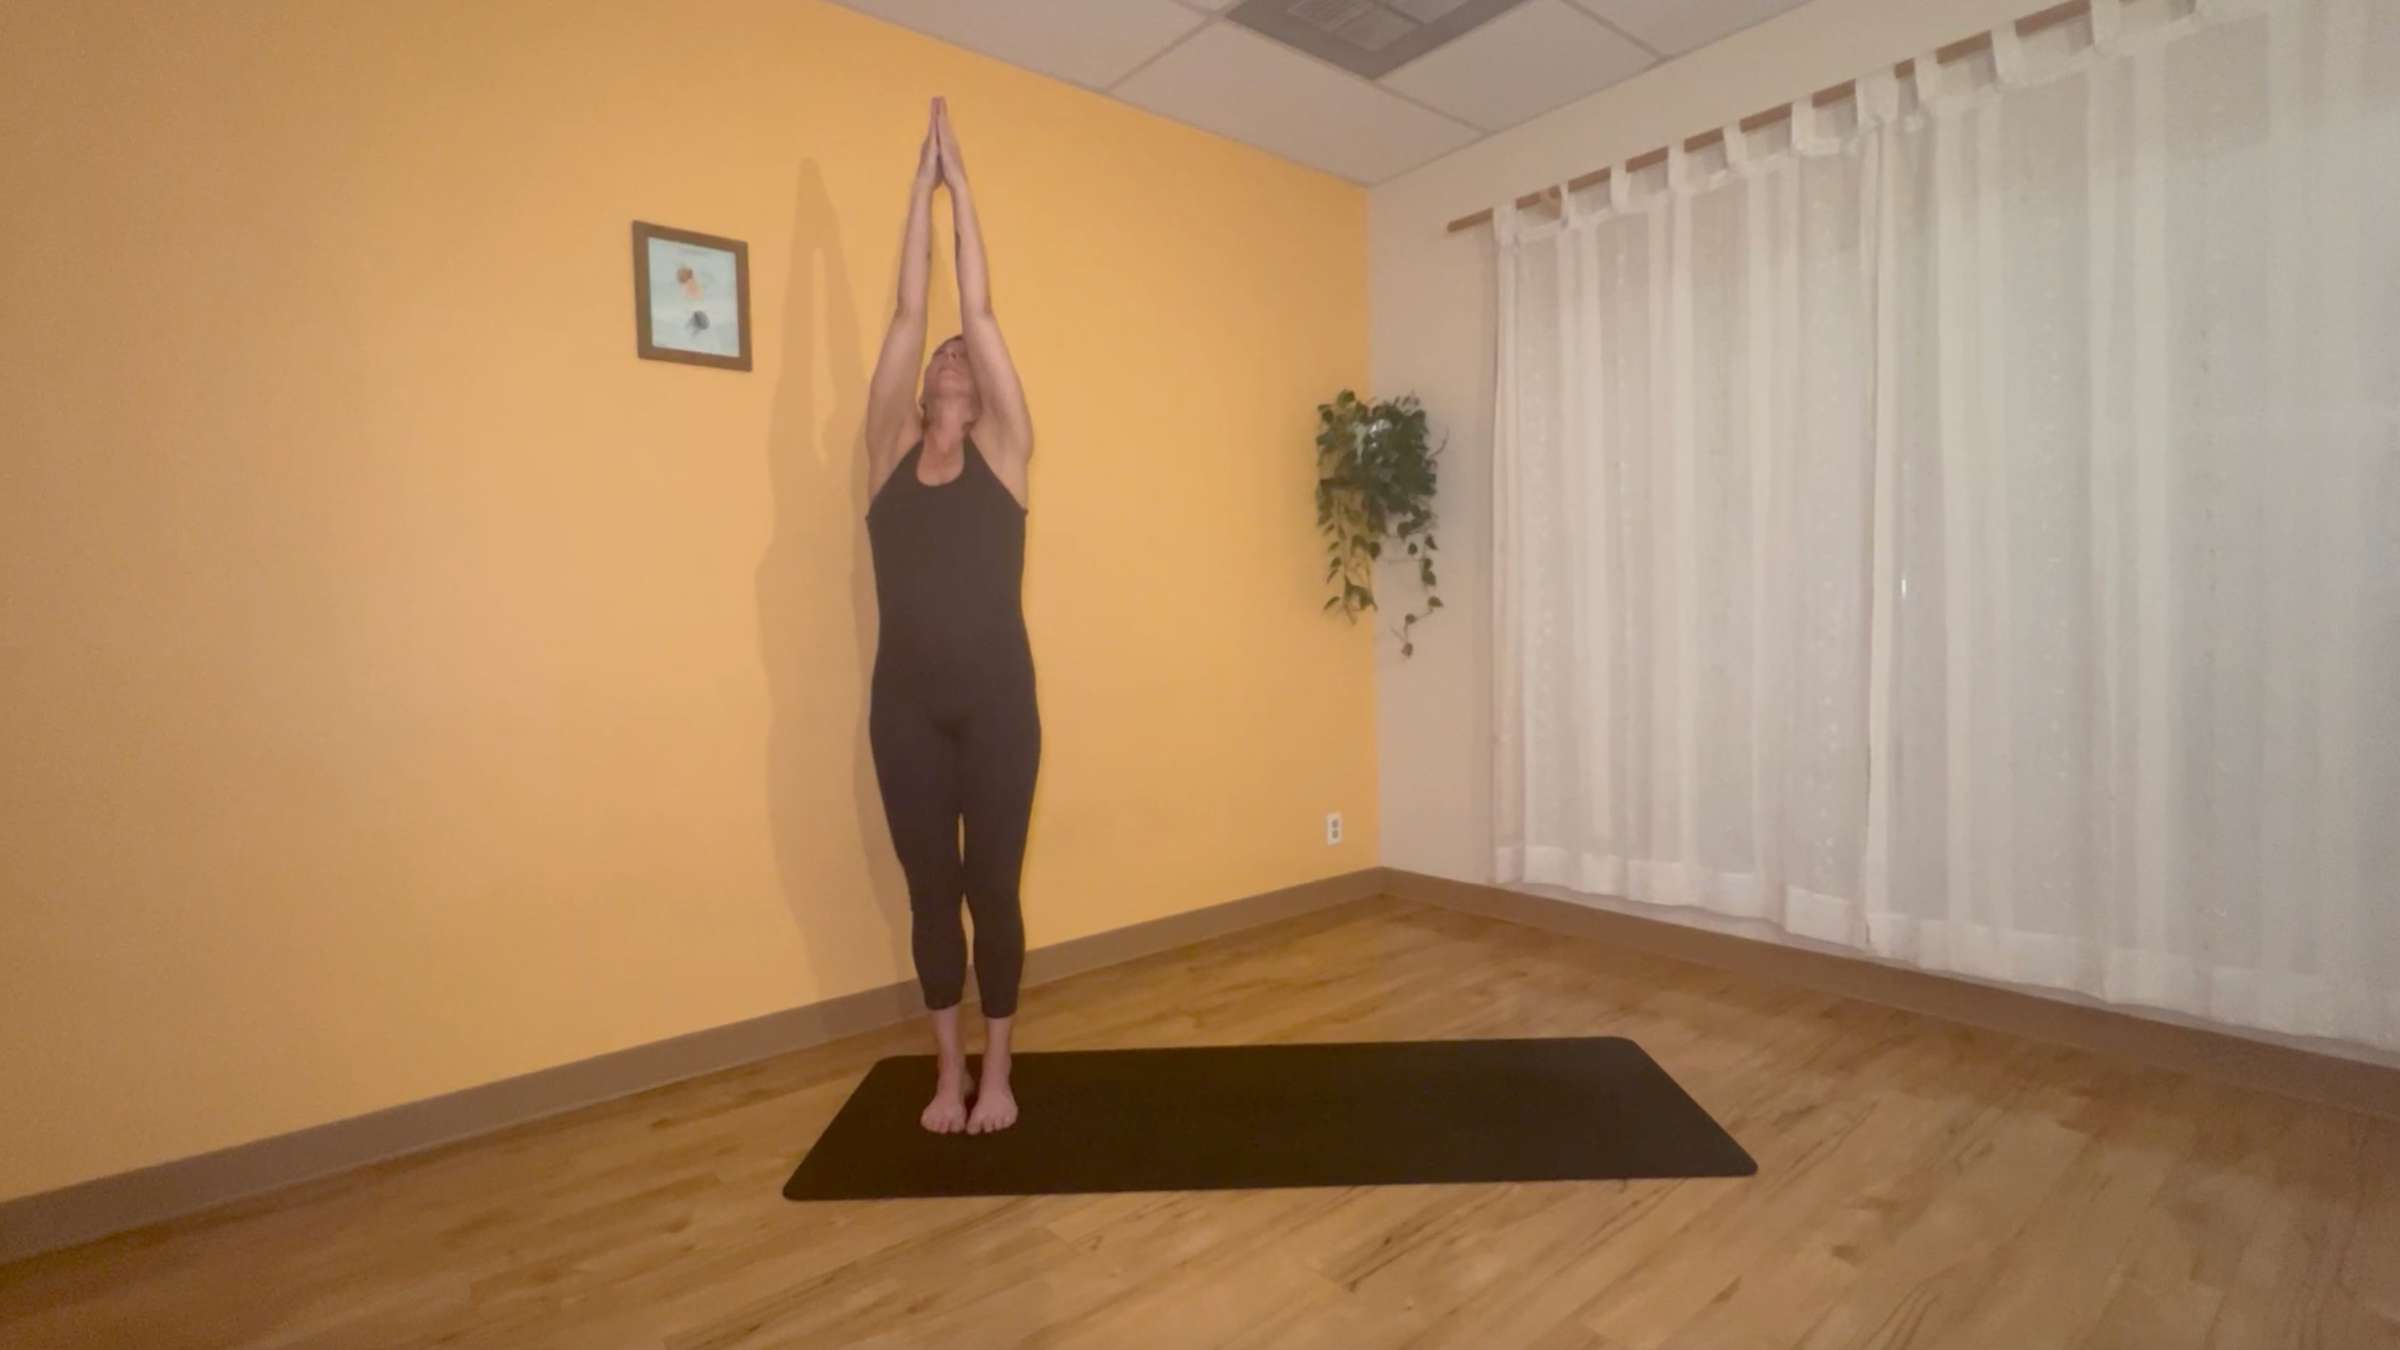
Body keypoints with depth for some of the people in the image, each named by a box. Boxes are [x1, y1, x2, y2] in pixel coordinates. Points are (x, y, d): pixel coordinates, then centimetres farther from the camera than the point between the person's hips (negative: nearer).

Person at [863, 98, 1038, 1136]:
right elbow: (908, 315, 8)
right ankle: (947, 1071, 27)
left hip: (997, 701, -1)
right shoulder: (889, 455, 8)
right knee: (930, 890, 10)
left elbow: (979, 313, 5)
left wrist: (962, 184, 10)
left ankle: (998, 1071, 23)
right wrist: (920, 186, 13)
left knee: (993, 887, 6)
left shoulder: (1003, 455, 5)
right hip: (907, 704, 2)